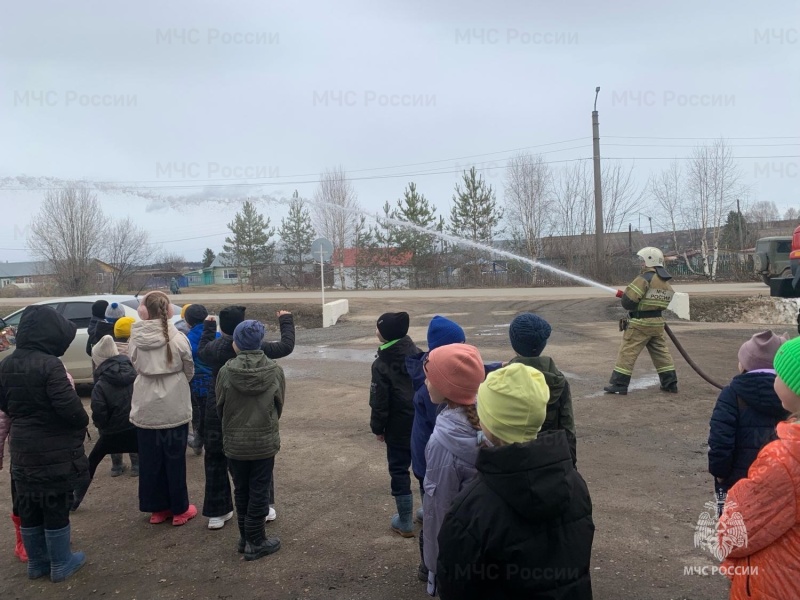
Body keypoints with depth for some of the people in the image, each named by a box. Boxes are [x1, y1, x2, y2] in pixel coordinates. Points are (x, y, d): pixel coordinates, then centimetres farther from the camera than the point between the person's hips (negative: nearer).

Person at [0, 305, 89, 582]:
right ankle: (61, 564, 20)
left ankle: (37, 562, 32)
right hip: (54, 450, -7)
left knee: (28, 508, 17)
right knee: (56, 508, 7)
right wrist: (83, 421, -5)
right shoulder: (49, 365, -22)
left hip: (22, 448, 7)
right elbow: (69, 406, -23)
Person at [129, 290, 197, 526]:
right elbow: (189, 370, 1)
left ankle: (157, 508, 26)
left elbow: (136, 367, 3)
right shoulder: (177, 339, -12)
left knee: (149, 460, 15)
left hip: (145, 409, 2)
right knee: (175, 459, 11)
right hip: (174, 407, -2)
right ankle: (180, 509, 21)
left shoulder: (135, 339, -8)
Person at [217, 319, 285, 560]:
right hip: (265, 442, 0)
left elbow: (220, 407, -2)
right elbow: (279, 405, -1)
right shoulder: (275, 371, -11)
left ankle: (245, 537, 28)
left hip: (234, 443, 1)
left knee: (241, 491, 17)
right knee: (259, 492, 10)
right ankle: (255, 542, 18)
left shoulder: (226, 372, -13)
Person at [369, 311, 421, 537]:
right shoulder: (418, 355, -2)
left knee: (399, 470, 8)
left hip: (399, 427, -5)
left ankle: (405, 522, 14)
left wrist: (377, 428, 2)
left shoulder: (381, 364, -16)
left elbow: (379, 402, -13)